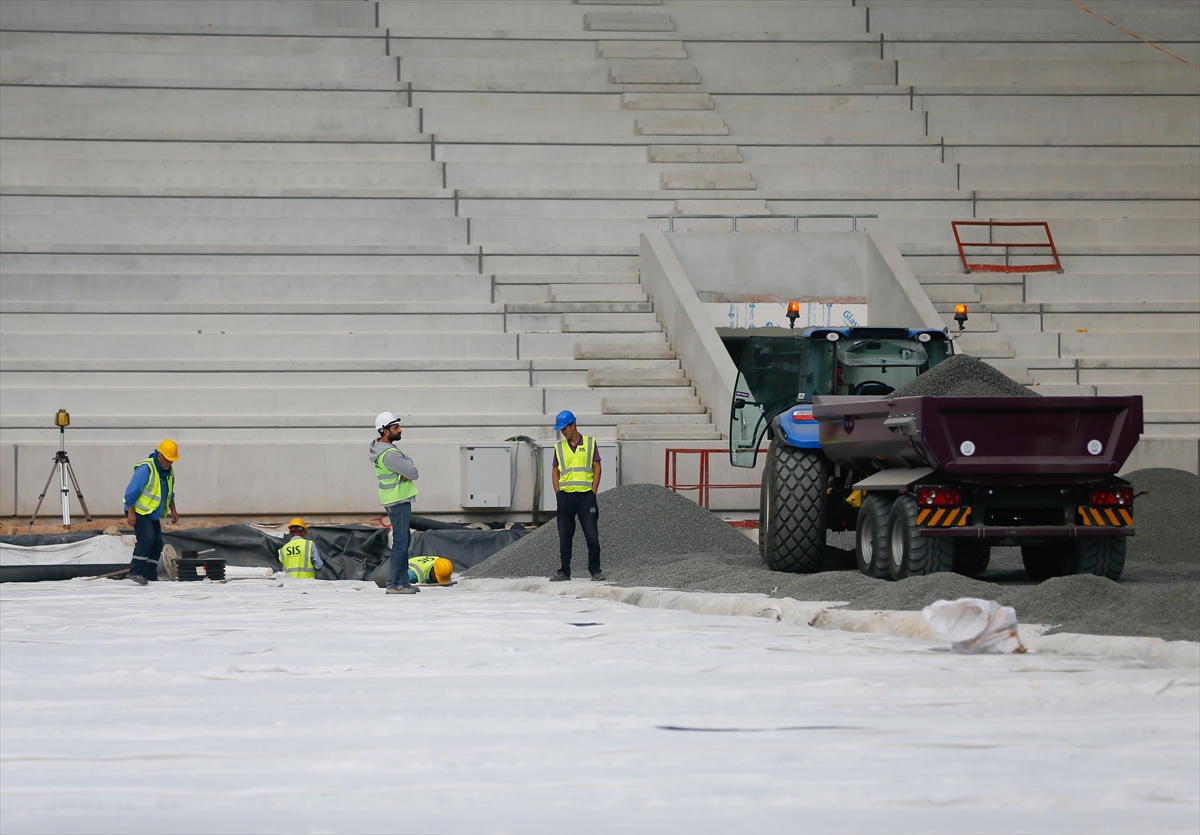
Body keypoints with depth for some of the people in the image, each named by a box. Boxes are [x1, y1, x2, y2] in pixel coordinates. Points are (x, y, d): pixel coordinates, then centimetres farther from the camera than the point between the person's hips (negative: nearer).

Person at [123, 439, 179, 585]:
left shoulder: (169, 472, 6)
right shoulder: (145, 469, -22)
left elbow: (169, 494, 22)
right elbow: (131, 492, -22)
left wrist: (173, 510, 15)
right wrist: (131, 513, -23)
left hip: (153, 515, 9)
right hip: (138, 512, -9)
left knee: (157, 543, 4)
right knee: (147, 538, -23)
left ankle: (150, 576, 12)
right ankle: (135, 572, -22)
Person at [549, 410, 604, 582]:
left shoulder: (589, 443, 3)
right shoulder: (559, 447, 10)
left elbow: (597, 468, 3)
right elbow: (555, 471, 14)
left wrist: (593, 491, -5)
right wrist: (557, 493, 2)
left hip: (585, 495, -3)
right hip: (565, 495, 3)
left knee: (592, 535, -4)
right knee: (564, 537, 4)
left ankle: (595, 570, 6)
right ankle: (564, 571, 10)